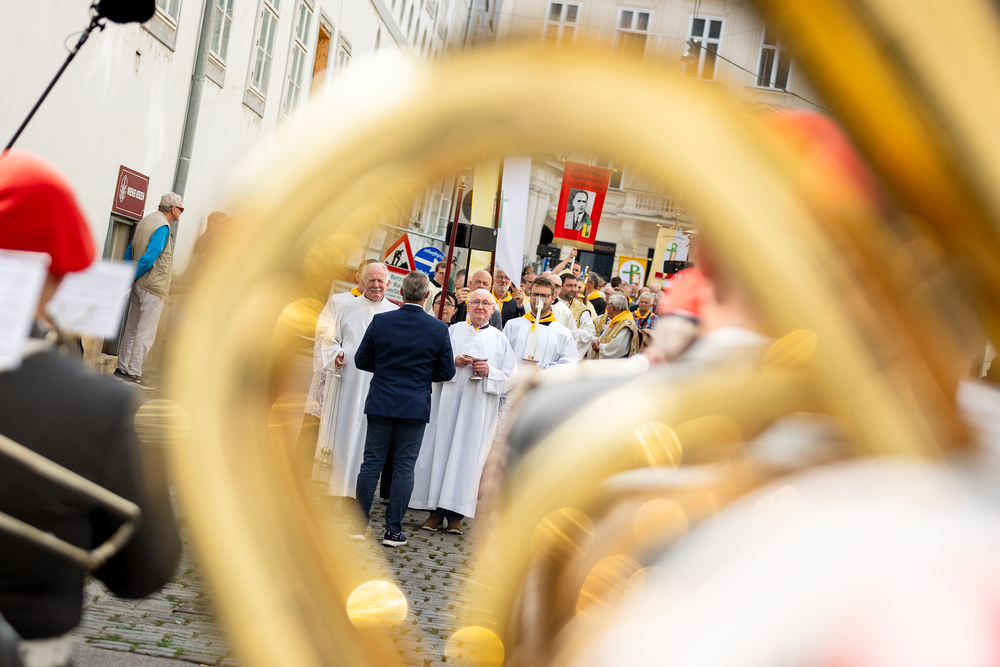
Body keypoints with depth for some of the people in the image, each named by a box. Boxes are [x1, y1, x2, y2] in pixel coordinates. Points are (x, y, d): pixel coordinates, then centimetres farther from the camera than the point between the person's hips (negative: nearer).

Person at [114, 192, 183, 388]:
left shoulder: (144, 221, 12)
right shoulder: (162, 227, -17)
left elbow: (130, 251, 14)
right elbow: (149, 258, -23)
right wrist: (131, 278, -13)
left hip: (139, 284, 9)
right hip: (154, 286, -9)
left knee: (132, 329, 15)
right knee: (146, 332, -4)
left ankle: (123, 369, 21)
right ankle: (133, 373, -2)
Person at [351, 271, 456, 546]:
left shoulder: (380, 321, -5)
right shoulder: (439, 329, -7)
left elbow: (361, 360, 2)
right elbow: (447, 372, 0)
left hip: (381, 403, 1)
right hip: (416, 407, -1)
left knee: (371, 463, 9)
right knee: (404, 467, 5)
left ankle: (359, 524, 14)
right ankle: (393, 530, 9)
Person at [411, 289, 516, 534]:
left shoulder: (499, 339, 11)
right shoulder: (453, 331, 12)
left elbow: (510, 376, 6)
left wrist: (490, 372, -11)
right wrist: (454, 361, -11)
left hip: (479, 407, 0)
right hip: (449, 400, 1)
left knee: (468, 455, -2)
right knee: (441, 451, -1)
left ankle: (455, 514, 2)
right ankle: (436, 510, 6)